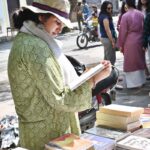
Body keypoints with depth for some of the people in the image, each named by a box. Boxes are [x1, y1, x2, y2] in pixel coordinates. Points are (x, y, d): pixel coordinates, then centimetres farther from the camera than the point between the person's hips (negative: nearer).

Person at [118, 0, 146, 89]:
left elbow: (123, 32, -10)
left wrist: (121, 45, -1)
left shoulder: (125, 16, -13)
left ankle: (134, 83, 8)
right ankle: (141, 80, 26)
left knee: (131, 62, 4)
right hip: (140, 40, 5)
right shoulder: (141, 14, 1)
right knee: (140, 61, 17)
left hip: (130, 42, -5)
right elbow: (144, 28, 6)